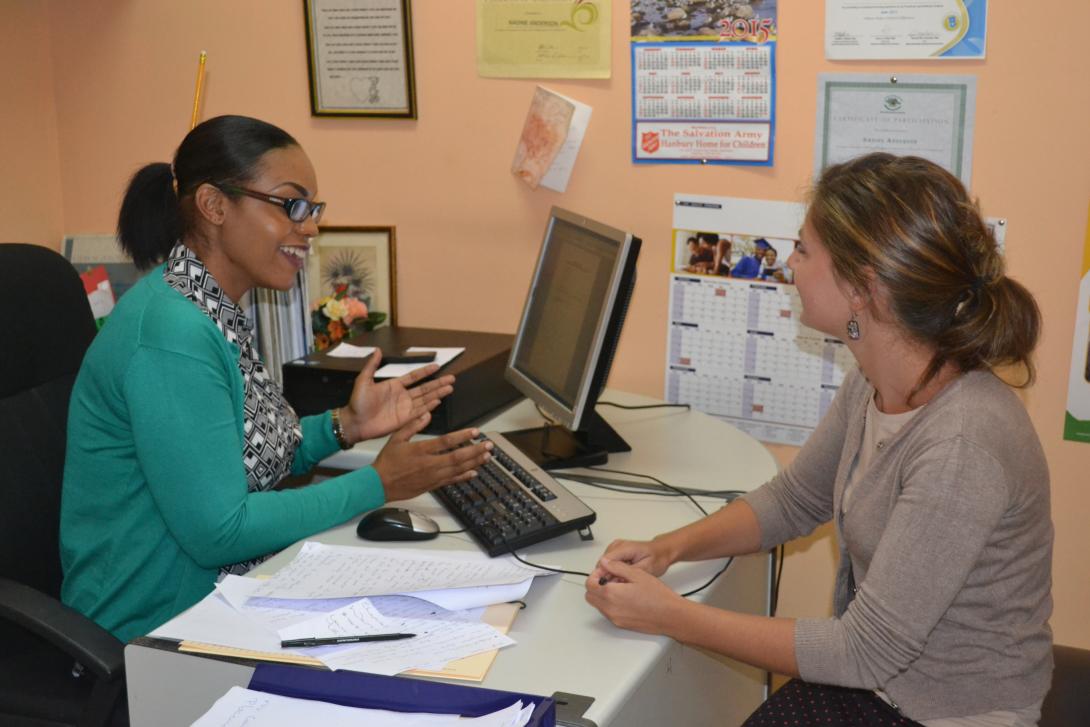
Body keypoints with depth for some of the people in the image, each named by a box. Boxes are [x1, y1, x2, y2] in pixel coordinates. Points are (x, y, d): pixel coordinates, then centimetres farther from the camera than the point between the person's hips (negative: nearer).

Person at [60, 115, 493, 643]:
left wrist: (344, 427, -1)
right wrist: (378, 485, -18)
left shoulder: (214, 312, 5)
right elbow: (217, 532, -24)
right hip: (155, 632, -8)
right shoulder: (172, 334, -24)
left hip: (221, 598, 8)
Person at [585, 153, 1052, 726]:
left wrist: (669, 617, -21)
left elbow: (865, 651, -24)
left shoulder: (961, 447, -29)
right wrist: (669, 548, -4)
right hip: (874, 680, 6)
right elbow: (793, 499, 12)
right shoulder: (869, 389, -4)